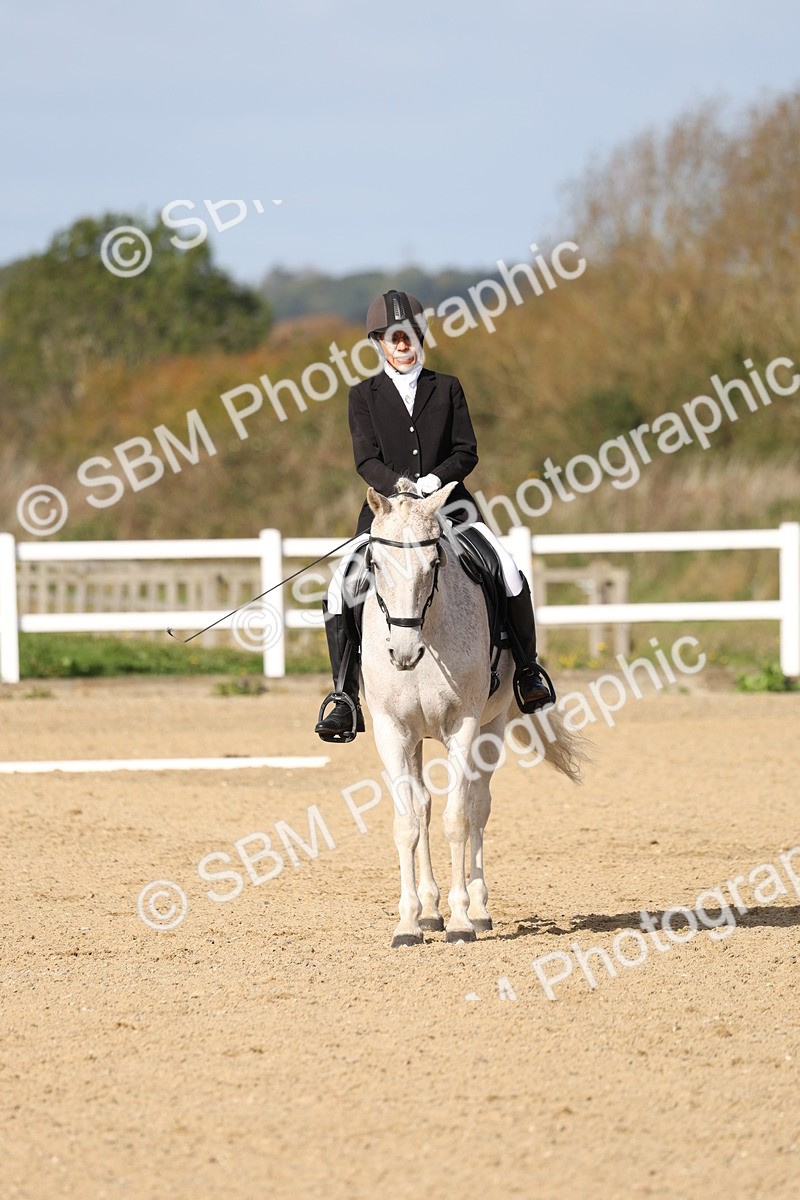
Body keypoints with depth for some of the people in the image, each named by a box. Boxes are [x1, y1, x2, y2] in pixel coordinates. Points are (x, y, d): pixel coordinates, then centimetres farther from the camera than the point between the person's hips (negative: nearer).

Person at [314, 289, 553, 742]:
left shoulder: (447, 389, 10)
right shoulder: (364, 396, 7)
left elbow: (467, 452, 4)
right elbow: (367, 460, -3)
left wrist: (435, 479, -15)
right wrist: (401, 487, -22)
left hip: (448, 502, 0)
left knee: (510, 574, -18)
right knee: (341, 591, -20)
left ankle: (526, 669, 2)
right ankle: (345, 699, -15)